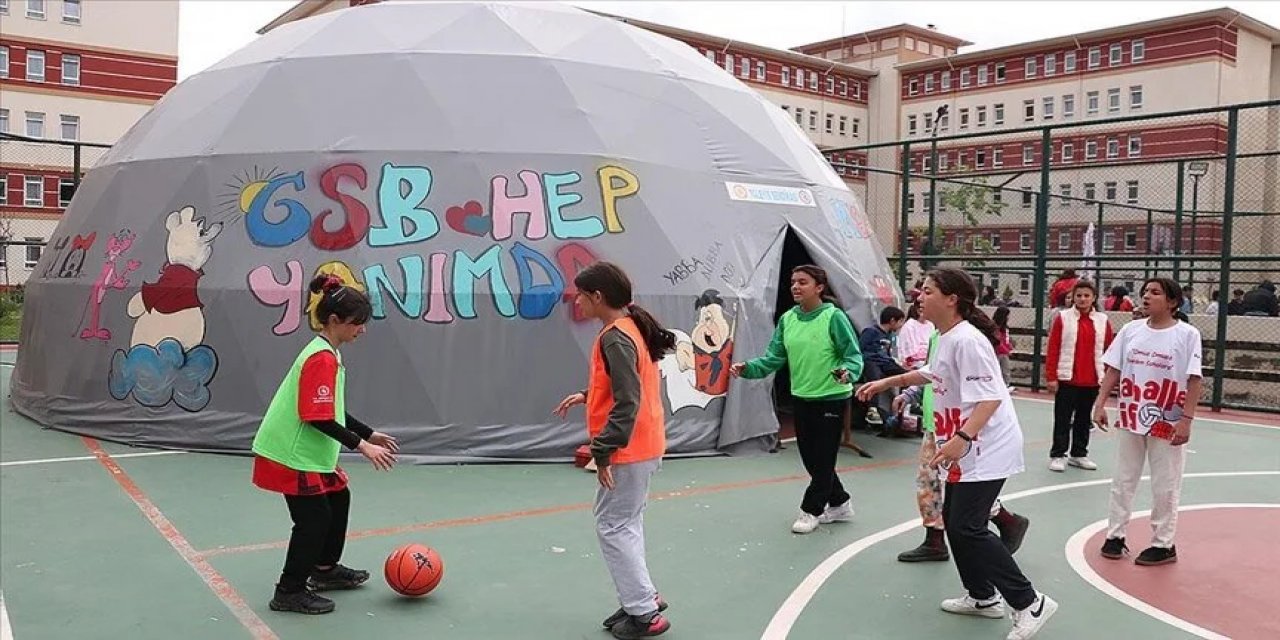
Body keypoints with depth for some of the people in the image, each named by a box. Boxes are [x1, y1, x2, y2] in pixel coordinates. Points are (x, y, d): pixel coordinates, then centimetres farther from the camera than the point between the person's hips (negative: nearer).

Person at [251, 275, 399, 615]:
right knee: (315, 517, -5)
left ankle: (325, 570, 35)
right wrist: (361, 445, -24)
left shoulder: (328, 353, 9)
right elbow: (318, 419, -27)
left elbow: (332, 410, 16)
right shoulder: (323, 358, -22)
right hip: (292, 454, -10)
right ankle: (289, 592, 9)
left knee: (338, 498, 19)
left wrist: (369, 434, 13)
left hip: (309, 451, 10)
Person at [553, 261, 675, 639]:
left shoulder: (615, 338, -20)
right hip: (642, 447, 10)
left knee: (612, 527, 0)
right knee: (626, 526, 17)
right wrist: (586, 396, 14)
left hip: (628, 452, -10)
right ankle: (641, 601, 24)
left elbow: (627, 402, -25)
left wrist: (604, 451, -21)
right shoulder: (630, 328, 10)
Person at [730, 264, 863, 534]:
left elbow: (853, 355, -12)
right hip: (802, 398, 6)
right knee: (810, 458, 15)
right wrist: (748, 368, -12)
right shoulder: (787, 319, 2)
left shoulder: (834, 317, -15)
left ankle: (811, 510, 20)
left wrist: (847, 373, -33)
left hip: (832, 398, -6)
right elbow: (774, 358, 3)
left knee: (823, 458, 3)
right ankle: (840, 503, 33)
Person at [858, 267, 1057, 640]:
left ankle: (1030, 603, 0)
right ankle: (983, 597, 30)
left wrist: (961, 439, -39)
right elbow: (931, 373, 29)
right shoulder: (945, 338, 8)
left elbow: (990, 398, -29)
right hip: (967, 450, 10)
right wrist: (887, 382, 31)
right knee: (953, 520, 16)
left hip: (986, 449, -10)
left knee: (967, 528, -11)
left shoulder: (967, 340, -22)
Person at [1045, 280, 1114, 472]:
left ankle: (1079, 454, 25)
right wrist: (1051, 377, -8)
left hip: (1092, 380, 3)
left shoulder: (1102, 320, 3)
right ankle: (1057, 455, 10)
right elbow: (1053, 349, -4)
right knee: (1063, 419, 2)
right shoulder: (1062, 318, -4)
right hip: (1066, 378, -3)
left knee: (1084, 419, 13)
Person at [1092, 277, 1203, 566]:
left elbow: (1194, 381, -11)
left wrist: (1186, 419, -16)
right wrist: (1100, 404, -1)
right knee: (1122, 481, 12)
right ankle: (1115, 536, 23)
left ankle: (1163, 545, 20)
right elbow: (1113, 370, 5)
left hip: (1167, 424, -4)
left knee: (1165, 488, 7)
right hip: (1131, 419, 4)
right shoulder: (1131, 330, 3)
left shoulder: (1187, 334, -9)